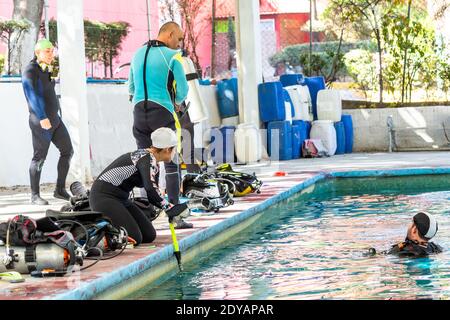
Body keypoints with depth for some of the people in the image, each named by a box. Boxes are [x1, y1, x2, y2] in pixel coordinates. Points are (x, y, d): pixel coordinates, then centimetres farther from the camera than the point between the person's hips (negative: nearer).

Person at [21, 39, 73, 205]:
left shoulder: (46, 71, 16)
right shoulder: (31, 71, -11)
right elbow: (32, 95, -23)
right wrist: (42, 117, -33)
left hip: (54, 119, 9)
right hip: (40, 122, -9)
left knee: (67, 150, 6)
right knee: (39, 157, -4)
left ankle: (60, 189, 13)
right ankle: (35, 196, 5)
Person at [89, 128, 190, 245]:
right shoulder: (148, 159, -18)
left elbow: (153, 196, 13)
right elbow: (151, 189, -34)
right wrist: (169, 208, -27)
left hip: (120, 199, 10)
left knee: (149, 235, 4)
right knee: (134, 238, -20)